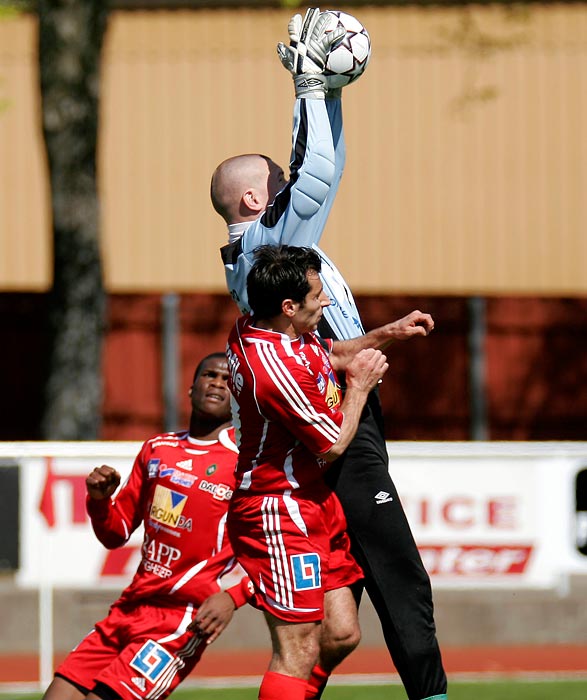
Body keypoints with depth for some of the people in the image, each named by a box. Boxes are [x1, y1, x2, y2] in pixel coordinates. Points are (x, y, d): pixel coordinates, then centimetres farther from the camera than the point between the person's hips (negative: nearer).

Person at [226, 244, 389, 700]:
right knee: (300, 652, -11)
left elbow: (327, 354, 27)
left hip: (314, 505, 10)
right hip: (280, 514, -10)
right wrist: (360, 384, -1)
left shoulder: (250, 330, 3)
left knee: (342, 635, 12)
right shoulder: (278, 370, -27)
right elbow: (332, 444, -14)